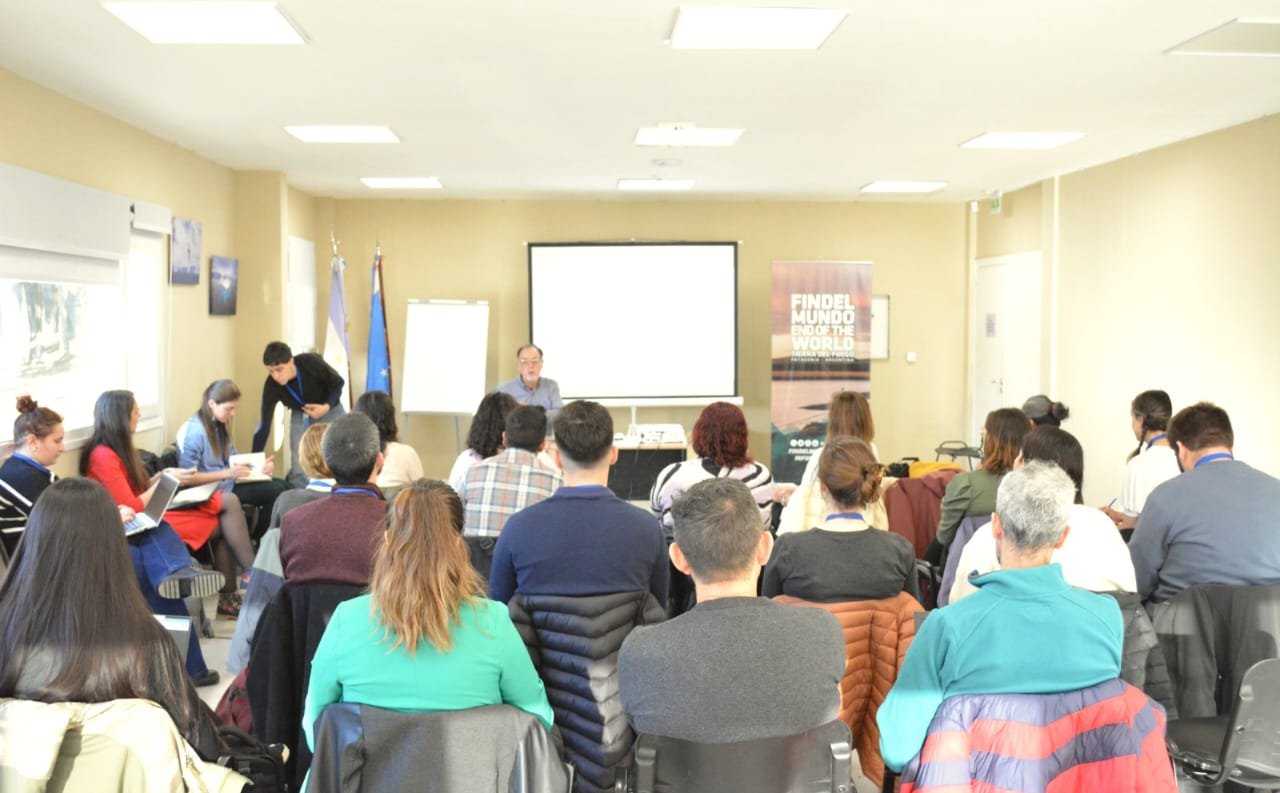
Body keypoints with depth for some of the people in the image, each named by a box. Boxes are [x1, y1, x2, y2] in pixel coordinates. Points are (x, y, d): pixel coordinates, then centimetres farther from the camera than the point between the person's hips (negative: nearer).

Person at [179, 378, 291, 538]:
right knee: (276, 491, -18)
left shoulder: (220, 426, 9)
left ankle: (258, 538, 5)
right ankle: (255, 538, 0)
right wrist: (227, 473, -26)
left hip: (228, 484, 9)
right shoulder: (194, 431, -18)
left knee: (281, 486, -6)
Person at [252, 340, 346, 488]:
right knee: (298, 469, -9)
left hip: (330, 409, -1)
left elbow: (338, 382, -16)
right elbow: (264, 425, -23)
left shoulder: (311, 362, -33)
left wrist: (327, 407, -33)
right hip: (300, 415, 1)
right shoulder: (271, 386, -27)